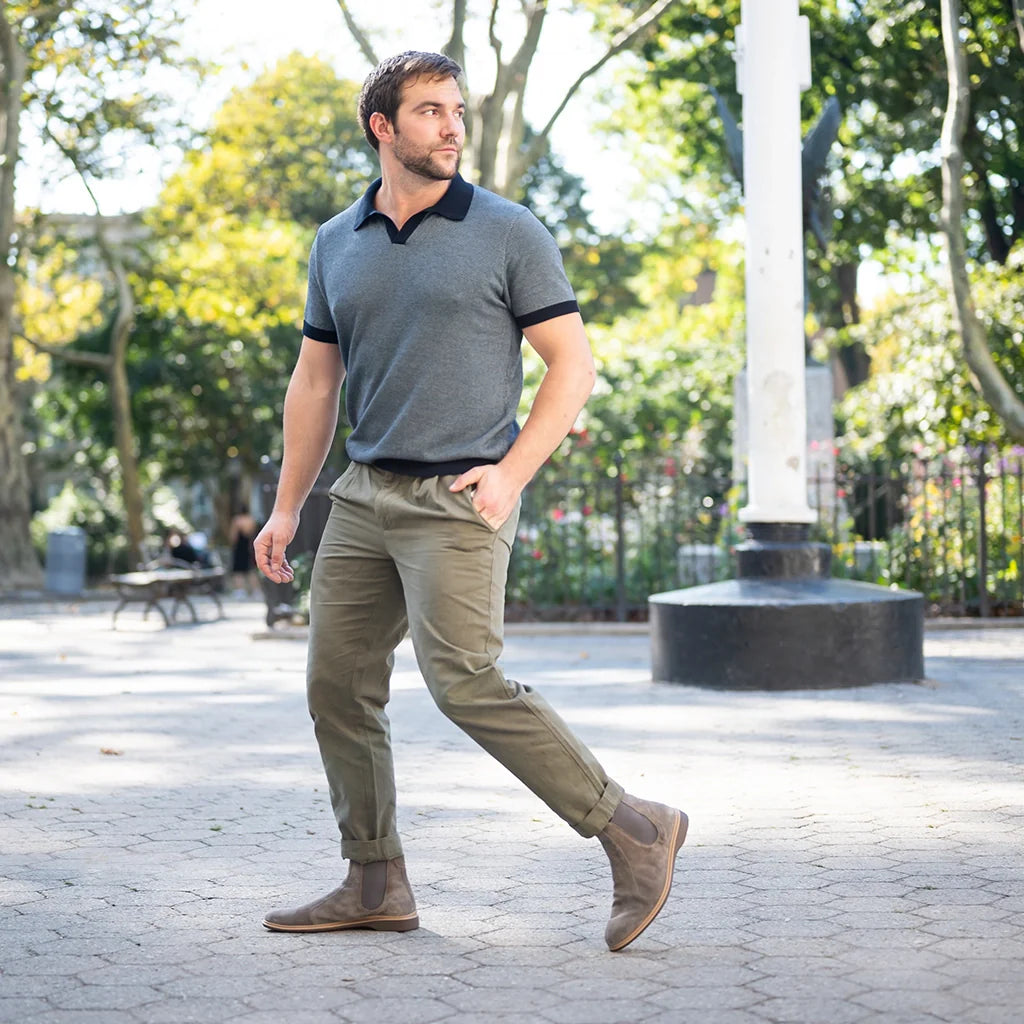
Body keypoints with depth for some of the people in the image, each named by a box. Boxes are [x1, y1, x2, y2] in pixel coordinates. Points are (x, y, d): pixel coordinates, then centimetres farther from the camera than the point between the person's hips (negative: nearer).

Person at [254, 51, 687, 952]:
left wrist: (512, 472, -15)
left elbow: (574, 366, -4)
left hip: (458, 500, -6)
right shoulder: (336, 245, 12)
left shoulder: (508, 233, -3)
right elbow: (315, 382, 17)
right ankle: (376, 883, 18)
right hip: (364, 496, 6)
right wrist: (287, 506, 14)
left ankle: (631, 828, -7)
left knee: (466, 683, -18)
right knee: (337, 683, 7)